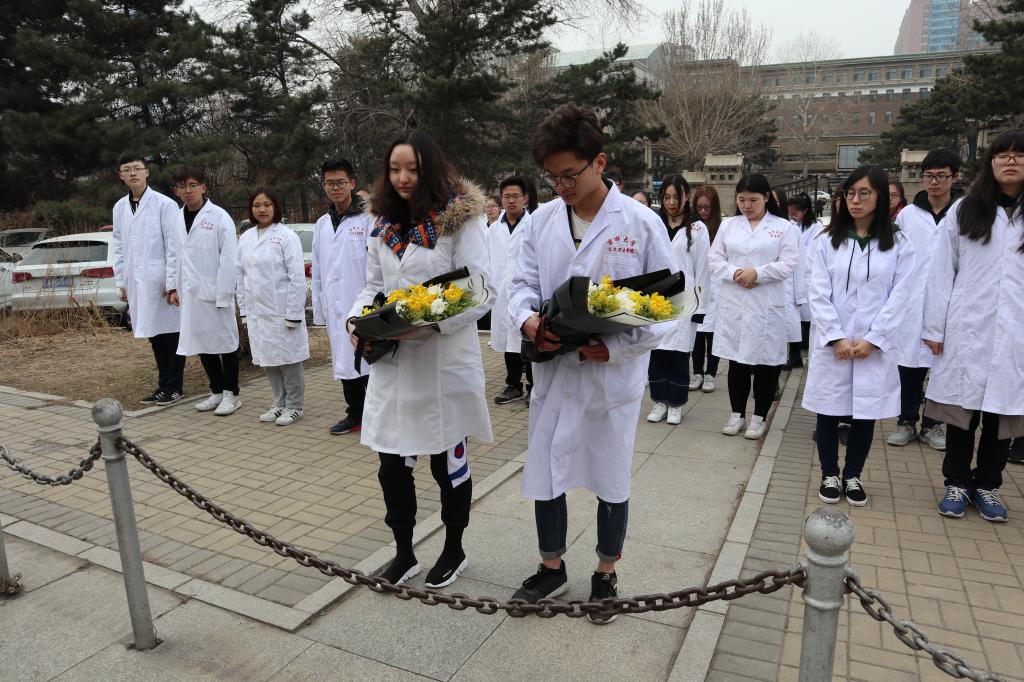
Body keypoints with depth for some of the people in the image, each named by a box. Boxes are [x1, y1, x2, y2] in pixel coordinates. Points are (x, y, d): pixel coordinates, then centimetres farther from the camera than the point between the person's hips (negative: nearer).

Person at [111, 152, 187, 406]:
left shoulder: (165, 204, -7)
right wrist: (121, 282, 12)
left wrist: (173, 284, -13)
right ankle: (163, 385, 22)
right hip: (137, 285, 5)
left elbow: (175, 247, -10)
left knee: (171, 335, 3)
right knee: (154, 337, 12)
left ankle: (174, 387, 13)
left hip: (163, 284, -5)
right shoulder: (119, 208, 11)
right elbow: (119, 248, 15)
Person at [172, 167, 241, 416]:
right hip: (190, 294, 6)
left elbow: (228, 259, -11)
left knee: (225, 343, 4)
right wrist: (174, 287, 2)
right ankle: (216, 391, 25)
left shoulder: (219, 217, -7)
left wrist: (224, 295, -15)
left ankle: (231, 394, 14)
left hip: (215, 292, -5)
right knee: (201, 344, 12)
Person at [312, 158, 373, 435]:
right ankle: (355, 414, 25)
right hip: (335, 306, 6)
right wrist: (318, 308, 12)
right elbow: (317, 270, 15)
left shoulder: (368, 219, -6)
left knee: (367, 359, -1)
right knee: (344, 360, 13)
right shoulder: (322, 224, 13)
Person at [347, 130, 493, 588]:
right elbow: (374, 287, 16)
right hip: (392, 362, 5)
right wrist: (358, 318, -4)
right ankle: (404, 553, 32)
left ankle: (454, 550, 34)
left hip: (445, 359, -5)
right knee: (391, 464, 10)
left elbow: (482, 290, -13)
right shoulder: (384, 227, 11)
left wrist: (431, 322, -25)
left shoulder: (461, 219, -7)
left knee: (448, 462, 10)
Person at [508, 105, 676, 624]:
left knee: (611, 481, 14)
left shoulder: (642, 223, -10)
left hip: (613, 374, -3)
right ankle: (551, 568, 38)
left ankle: (605, 576, 38)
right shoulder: (543, 219, 1)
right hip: (552, 371, 3)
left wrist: (615, 346, -21)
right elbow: (523, 282, 7)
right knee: (544, 475, 13)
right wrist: (527, 318, -16)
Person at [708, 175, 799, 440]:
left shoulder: (784, 227, 2)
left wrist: (757, 273, -19)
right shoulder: (728, 224, 10)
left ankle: (759, 417, 18)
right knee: (736, 361, 9)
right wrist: (734, 273, -14)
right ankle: (737, 414, 23)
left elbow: (788, 264, -7)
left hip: (767, 306, -2)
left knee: (765, 363, 5)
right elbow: (715, 259, 4)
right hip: (733, 304, 2)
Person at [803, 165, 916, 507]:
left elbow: (898, 297, -1)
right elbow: (818, 294, -3)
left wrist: (872, 339, -11)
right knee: (828, 411, 6)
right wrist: (836, 337, -12)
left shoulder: (899, 244, 3)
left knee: (866, 412, 8)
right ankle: (830, 475, 22)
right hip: (832, 343, 0)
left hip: (875, 346, 0)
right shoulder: (827, 240, 3)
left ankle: (852, 475, 25)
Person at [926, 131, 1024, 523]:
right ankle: (957, 482, 19)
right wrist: (934, 327, -1)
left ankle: (988, 484, 23)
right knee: (962, 406, 6)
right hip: (967, 330, -1)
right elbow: (942, 271, 3)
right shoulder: (964, 211, 5)